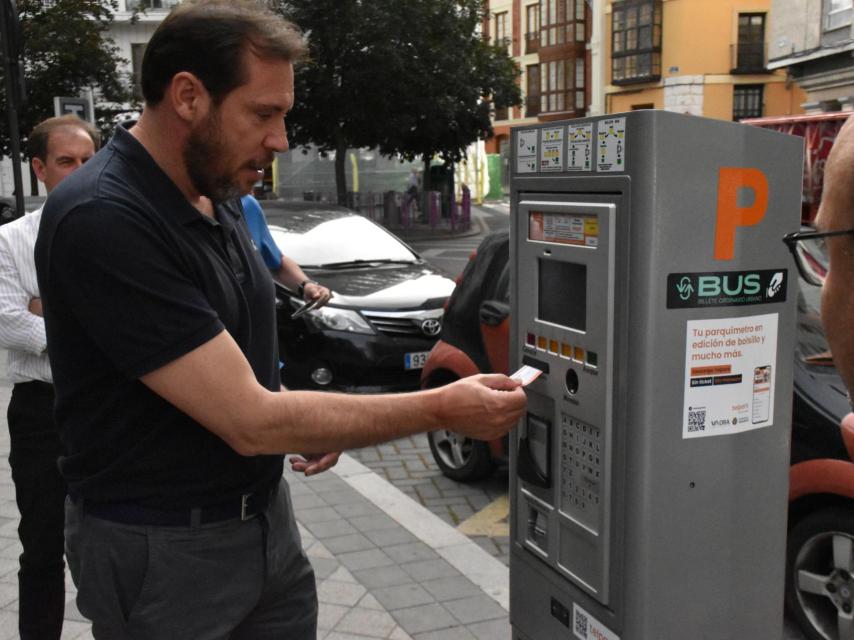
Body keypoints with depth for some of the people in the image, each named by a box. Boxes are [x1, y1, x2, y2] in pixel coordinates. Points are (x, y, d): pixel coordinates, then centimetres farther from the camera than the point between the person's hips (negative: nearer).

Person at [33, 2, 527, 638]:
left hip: (266, 516, 7)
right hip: (161, 546, -7)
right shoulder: (100, 221, -25)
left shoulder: (217, 196, 3)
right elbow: (250, 421, -26)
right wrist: (442, 409, -20)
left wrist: (302, 419, 0)